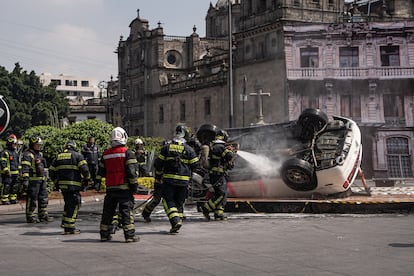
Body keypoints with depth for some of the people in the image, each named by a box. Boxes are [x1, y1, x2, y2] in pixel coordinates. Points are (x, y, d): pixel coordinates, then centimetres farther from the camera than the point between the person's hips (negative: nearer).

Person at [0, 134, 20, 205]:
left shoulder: (16, 152, 16)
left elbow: (18, 162, 24)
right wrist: (6, 171, -20)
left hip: (15, 173, 8)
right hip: (8, 174, -8)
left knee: (15, 187, 11)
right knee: (6, 187, -6)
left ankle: (13, 199, 20)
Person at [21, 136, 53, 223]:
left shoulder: (40, 154, 18)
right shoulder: (28, 155, -10)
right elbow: (25, 168, -18)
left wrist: (44, 178, 26)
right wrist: (25, 180, -25)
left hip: (41, 180, 9)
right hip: (33, 180, -9)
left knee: (43, 198, 11)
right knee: (32, 199, -3)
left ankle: (43, 215, 18)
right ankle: (30, 217, 5)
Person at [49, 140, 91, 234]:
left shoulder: (58, 157, 15)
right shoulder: (77, 155, -1)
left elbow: (52, 171, 16)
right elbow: (84, 168, -11)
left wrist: (56, 182, 26)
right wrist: (87, 179, 2)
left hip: (62, 185, 6)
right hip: (74, 185, -6)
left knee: (68, 204, 22)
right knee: (73, 205, -2)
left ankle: (64, 222, 20)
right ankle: (69, 228, -3)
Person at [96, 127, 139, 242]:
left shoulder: (105, 154, 11)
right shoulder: (127, 152, -7)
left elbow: (101, 171, 17)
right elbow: (132, 171, -12)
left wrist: (97, 182, 29)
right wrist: (134, 185, -6)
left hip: (110, 188, 5)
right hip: (124, 188, -5)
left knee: (108, 211, 13)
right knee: (126, 211, -2)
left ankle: (104, 234, 18)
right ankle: (130, 235, -3)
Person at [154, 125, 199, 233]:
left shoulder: (166, 147, -1)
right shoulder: (189, 149, -1)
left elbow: (158, 163, 2)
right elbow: (194, 165, 3)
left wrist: (158, 176, 15)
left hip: (169, 179, -1)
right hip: (183, 180, 1)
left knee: (168, 200, 2)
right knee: (179, 202, 14)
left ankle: (175, 221, -15)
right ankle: (178, 220, 13)